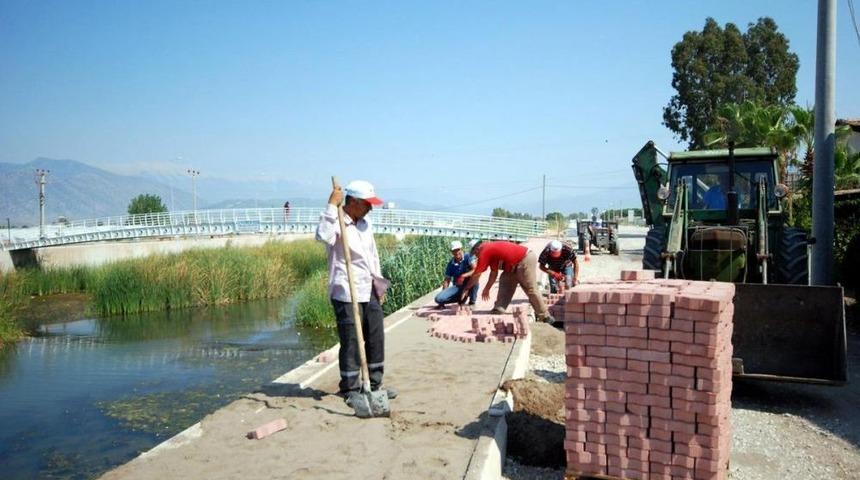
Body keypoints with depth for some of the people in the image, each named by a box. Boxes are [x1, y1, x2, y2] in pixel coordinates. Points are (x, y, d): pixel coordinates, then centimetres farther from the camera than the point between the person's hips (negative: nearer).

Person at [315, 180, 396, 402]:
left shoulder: (365, 224, 14)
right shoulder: (337, 223, -11)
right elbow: (323, 236, -35)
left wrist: (379, 285, 20)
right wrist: (332, 206, -30)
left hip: (370, 292, 8)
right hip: (346, 294, -8)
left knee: (376, 339, 12)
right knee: (351, 343, 0)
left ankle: (374, 385, 25)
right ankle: (350, 389, 15)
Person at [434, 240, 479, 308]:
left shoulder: (468, 257, -10)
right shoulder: (451, 264, 0)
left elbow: (476, 270, -25)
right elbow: (447, 280, 4)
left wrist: (463, 276, -37)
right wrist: (444, 293, -6)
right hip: (457, 286, 3)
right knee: (439, 298, -20)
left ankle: (472, 302, -16)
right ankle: (460, 298, 8)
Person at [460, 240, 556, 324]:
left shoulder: (485, 252, -7)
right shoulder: (492, 250, 19)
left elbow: (476, 275, -4)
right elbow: (494, 273, 24)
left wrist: (465, 289, 6)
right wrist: (487, 289, 28)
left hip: (525, 261, -10)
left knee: (531, 290, -5)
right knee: (505, 283, 13)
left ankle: (545, 316, 1)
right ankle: (498, 311, 14)